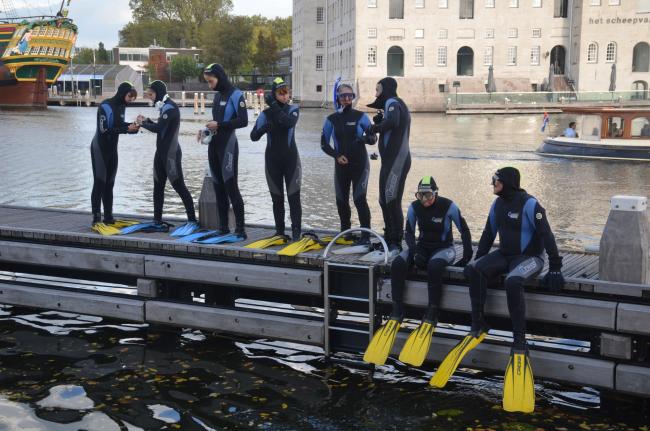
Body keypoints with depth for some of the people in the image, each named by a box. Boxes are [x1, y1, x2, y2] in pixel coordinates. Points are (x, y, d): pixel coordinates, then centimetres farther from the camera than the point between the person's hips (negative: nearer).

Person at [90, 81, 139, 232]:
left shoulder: (121, 106, 4)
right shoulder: (106, 106, -18)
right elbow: (104, 130, -23)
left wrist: (132, 125, -7)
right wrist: (127, 129, -25)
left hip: (112, 149, 8)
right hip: (100, 149, -8)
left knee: (109, 184, 9)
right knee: (99, 183, -7)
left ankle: (108, 217, 14)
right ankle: (96, 218, -6)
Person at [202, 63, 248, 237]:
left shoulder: (235, 95, -10)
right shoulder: (217, 94, 13)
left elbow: (243, 121, -17)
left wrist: (219, 125, -19)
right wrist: (209, 129, 5)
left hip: (228, 145, -8)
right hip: (214, 145, 8)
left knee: (231, 187, -9)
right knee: (218, 187, 8)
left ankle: (240, 228, -4)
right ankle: (223, 227, 14)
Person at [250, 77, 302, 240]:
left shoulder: (293, 110, -2)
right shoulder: (266, 113, 1)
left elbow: (289, 122, -25)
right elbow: (254, 136, -5)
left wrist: (273, 105, -24)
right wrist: (263, 128, -26)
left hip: (290, 158, -2)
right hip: (272, 159, 2)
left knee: (293, 196, -6)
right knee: (276, 198, 8)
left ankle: (296, 231, -4)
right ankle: (279, 231, 17)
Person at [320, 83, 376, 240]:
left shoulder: (361, 117, -2)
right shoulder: (331, 120, 3)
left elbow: (373, 138, 0)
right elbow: (324, 143, 7)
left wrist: (364, 139, -22)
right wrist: (337, 155, -8)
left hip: (360, 165, -3)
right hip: (341, 165, 3)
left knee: (359, 199, -13)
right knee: (341, 200, 8)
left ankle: (365, 235, -8)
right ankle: (345, 231, 27)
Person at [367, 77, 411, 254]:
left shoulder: (392, 102, -8)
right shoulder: (396, 104, 21)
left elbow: (392, 122, -29)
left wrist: (375, 127, -13)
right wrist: (379, 121, 4)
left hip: (396, 159, -10)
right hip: (391, 159, 10)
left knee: (392, 200, -10)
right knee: (385, 200, 15)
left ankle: (396, 243, -7)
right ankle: (390, 238, 23)